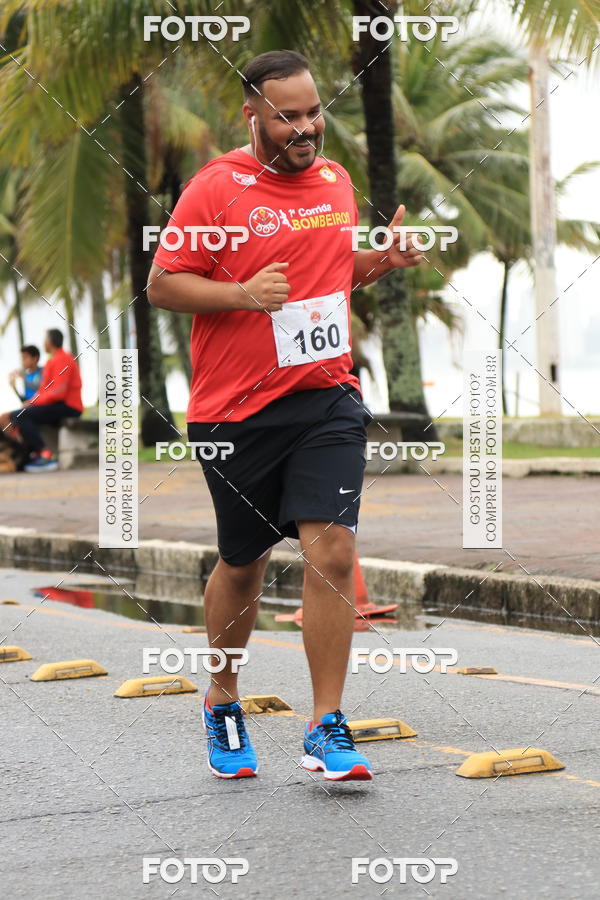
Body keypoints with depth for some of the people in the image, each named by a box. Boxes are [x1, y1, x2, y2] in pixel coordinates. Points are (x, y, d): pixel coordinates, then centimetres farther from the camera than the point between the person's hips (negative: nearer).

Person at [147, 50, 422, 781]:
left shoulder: (336, 181, 10)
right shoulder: (217, 186, -7)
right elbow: (161, 284, -6)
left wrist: (382, 259, 5)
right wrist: (243, 294, -20)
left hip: (327, 399, 3)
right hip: (236, 409, -3)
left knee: (331, 550, -12)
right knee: (242, 566, 9)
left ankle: (326, 729, -5)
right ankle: (221, 704, 34)